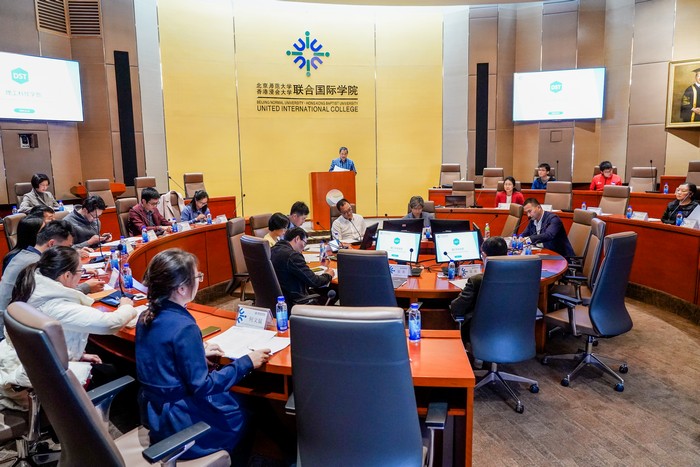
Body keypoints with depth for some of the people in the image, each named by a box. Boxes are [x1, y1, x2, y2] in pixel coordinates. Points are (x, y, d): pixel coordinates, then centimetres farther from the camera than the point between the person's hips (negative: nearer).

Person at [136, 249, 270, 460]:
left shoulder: (146, 317, -2)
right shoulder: (184, 327, -28)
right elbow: (202, 386, -24)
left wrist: (199, 353, 9)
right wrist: (246, 363, -17)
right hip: (179, 421, -8)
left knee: (235, 396, 22)